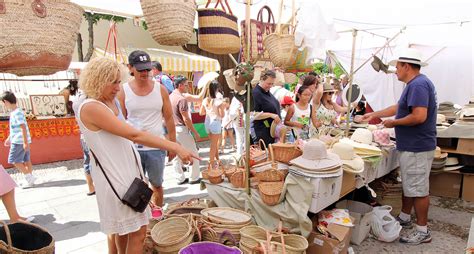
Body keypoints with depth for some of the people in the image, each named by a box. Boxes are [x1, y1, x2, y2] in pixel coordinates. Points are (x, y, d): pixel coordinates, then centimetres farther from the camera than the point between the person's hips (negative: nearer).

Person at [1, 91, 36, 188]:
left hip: (19, 141, -9)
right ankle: (29, 180, 13)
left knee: (14, 160, -4)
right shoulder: (14, 112, 15)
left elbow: (23, 127, -22)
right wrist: (9, 138, 28)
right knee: (26, 160, 9)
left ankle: (29, 177, -2)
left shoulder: (17, 113, -16)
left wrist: (25, 142, -24)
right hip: (21, 141, 9)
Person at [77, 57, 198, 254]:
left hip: (126, 173, 9)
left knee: (120, 229, 20)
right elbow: (134, 135, -27)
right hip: (115, 177, -9)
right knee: (137, 231, -2)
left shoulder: (111, 103, 10)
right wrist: (175, 147, -29)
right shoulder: (91, 108, -19)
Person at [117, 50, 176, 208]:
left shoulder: (160, 89, 0)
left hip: (157, 148, 1)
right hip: (133, 148, -1)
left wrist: (173, 144, 3)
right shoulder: (123, 91, -3)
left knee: (157, 185, 15)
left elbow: (169, 119, 4)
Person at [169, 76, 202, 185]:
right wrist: (195, 133, -13)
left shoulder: (170, 97, 9)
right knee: (193, 153, 5)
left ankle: (181, 178, 19)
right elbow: (186, 119, -19)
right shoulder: (181, 99, -17)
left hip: (172, 129, 9)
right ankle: (194, 178, 11)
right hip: (181, 129, -8)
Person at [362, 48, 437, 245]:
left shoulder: (418, 85, -19)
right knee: (408, 185, 19)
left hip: (417, 147, -10)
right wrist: (374, 114, 26)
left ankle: (423, 231, 12)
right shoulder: (415, 84, 14)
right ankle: (404, 218, 34)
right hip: (411, 146, 10)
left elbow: (419, 116, -29)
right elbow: (399, 107, 24)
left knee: (418, 189, 0)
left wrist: (394, 123, -15)